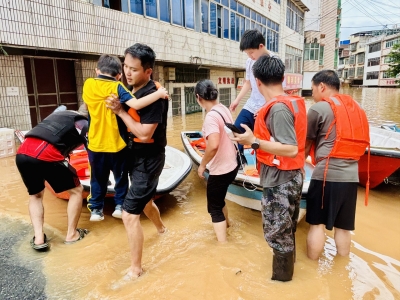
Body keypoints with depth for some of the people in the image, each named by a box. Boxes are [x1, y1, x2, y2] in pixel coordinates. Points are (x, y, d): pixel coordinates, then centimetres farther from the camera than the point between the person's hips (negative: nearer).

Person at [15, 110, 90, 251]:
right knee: (76, 190, 15)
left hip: (22, 153, 7)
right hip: (46, 155, -6)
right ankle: (72, 234, 21)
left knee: (35, 195, 28)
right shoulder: (84, 123, 14)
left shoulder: (58, 114, 33)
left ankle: (39, 238, 16)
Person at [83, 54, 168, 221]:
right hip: (116, 144, -3)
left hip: (95, 144, 3)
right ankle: (120, 206, 23)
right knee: (120, 177, 19)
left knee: (98, 179, 19)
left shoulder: (88, 85, -1)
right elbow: (135, 105, -27)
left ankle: (96, 210, 26)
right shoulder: (117, 88, -12)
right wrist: (158, 94, -21)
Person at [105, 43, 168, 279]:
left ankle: (136, 268, 13)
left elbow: (144, 133, -26)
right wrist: (117, 108, -7)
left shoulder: (153, 95, -23)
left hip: (149, 160, -9)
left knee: (130, 214, -7)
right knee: (145, 201, 29)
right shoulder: (133, 90, 2)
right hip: (137, 156, 9)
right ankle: (161, 228, 58)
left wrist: (120, 111, -20)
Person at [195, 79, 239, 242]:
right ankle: (225, 222, 56)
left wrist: (202, 165, -21)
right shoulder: (224, 109, 3)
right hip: (232, 165, 9)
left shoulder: (211, 116, -24)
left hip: (220, 170, -9)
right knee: (219, 198, 31)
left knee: (214, 209, 6)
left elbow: (213, 145, -36)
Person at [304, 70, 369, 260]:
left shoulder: (318, 109, -5)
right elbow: (360, 143, 20)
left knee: (317, 223, 6)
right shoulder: (356, 108, 15)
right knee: (343, 226, 14)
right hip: (350, 175, 6)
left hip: (326, 175, -6)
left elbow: (306, 145, 2)